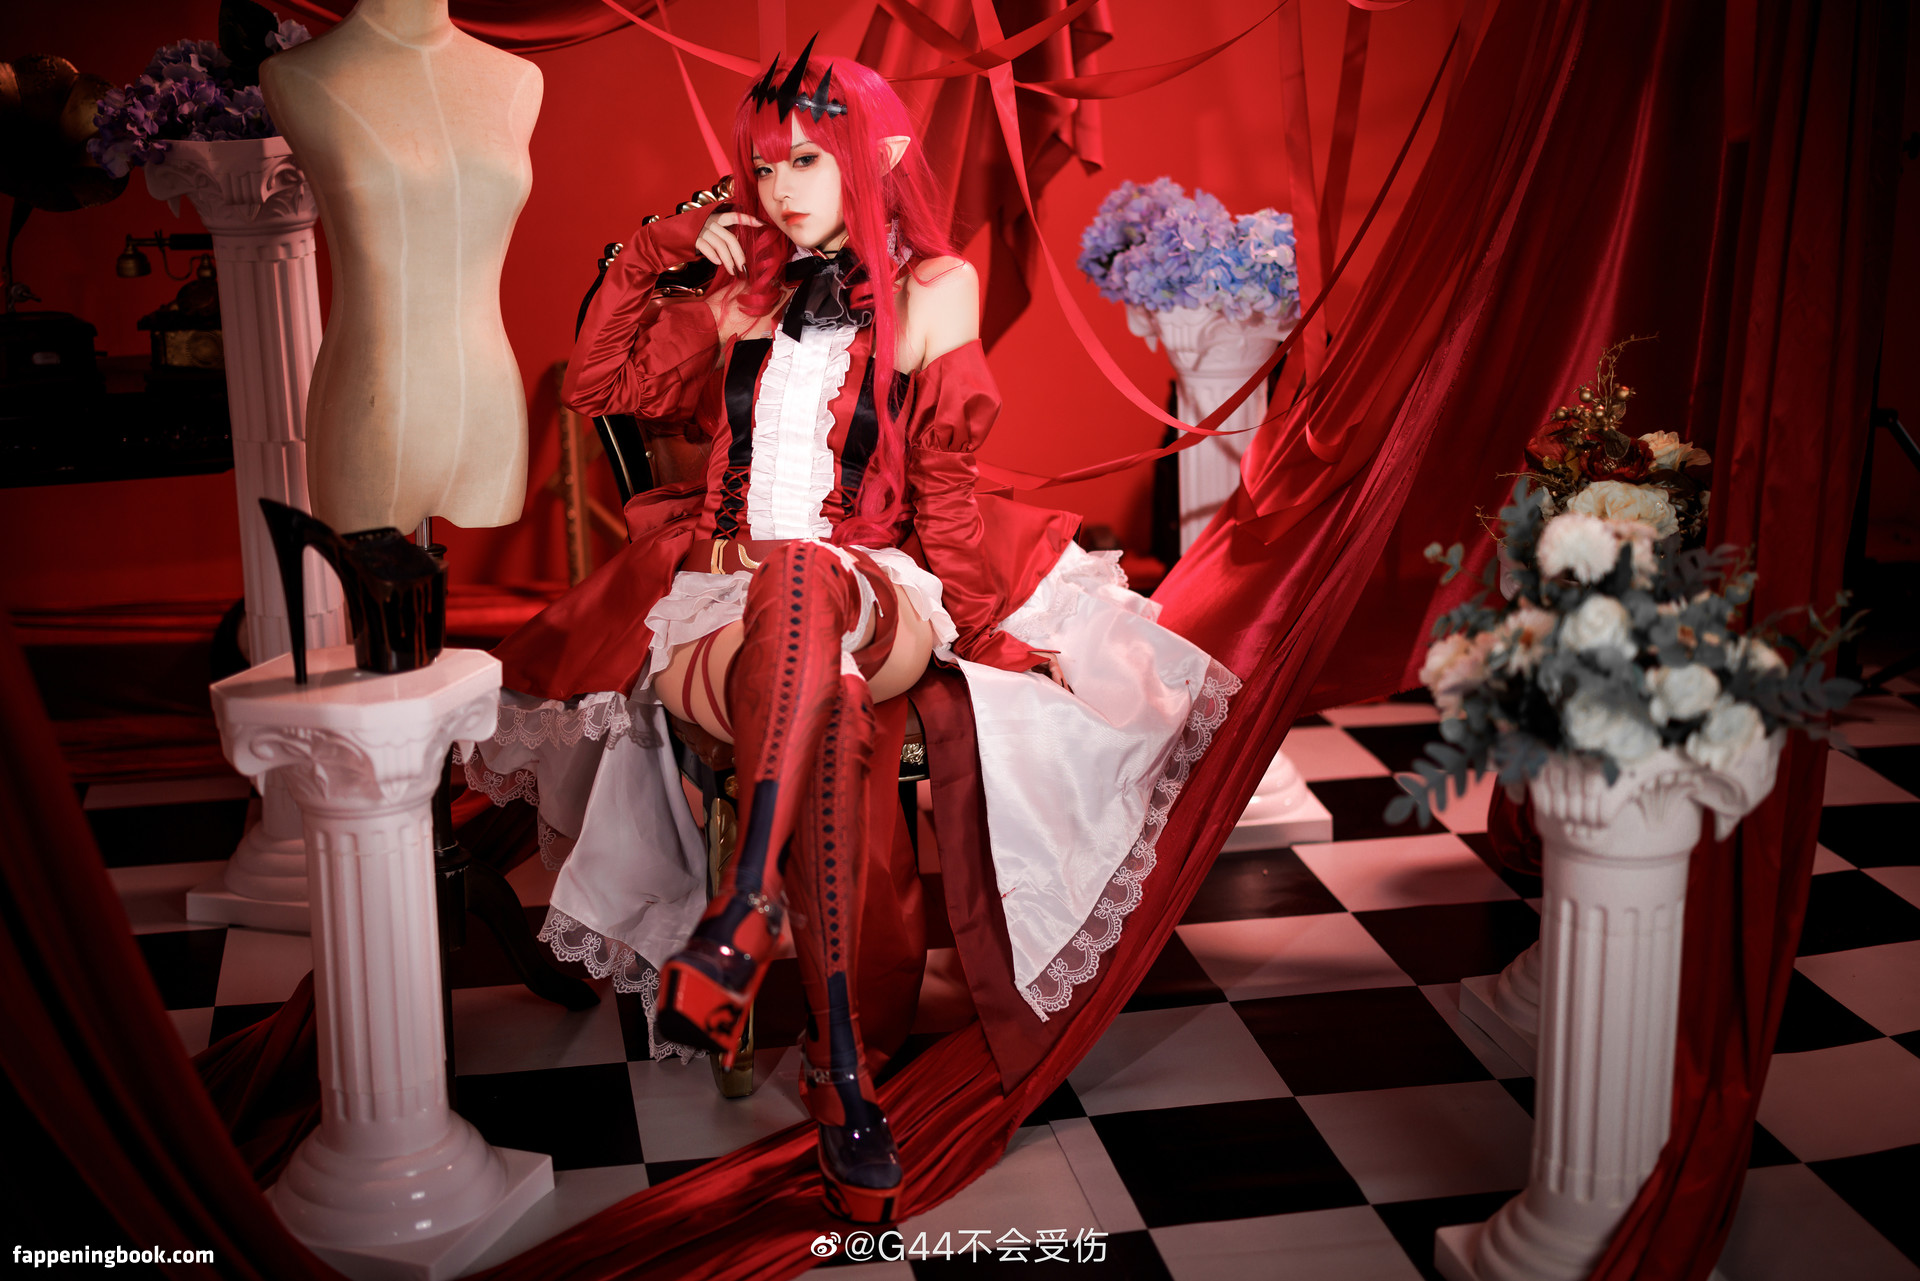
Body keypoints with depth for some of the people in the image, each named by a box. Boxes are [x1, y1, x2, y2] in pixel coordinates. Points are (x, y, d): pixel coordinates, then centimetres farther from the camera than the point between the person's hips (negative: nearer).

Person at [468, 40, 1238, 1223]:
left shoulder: (928, 296, 11)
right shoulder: (747, 303, 22)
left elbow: (945, 481, 4)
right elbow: (597, 384, 22)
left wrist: (965, 623, -9)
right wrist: (657, 253, 14)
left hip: (874, 594, -2)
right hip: (727, 598, 2)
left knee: (798, 583, -42)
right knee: (828, 708, -37)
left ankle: (738, 919, -46)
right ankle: (844, 1069, -44)